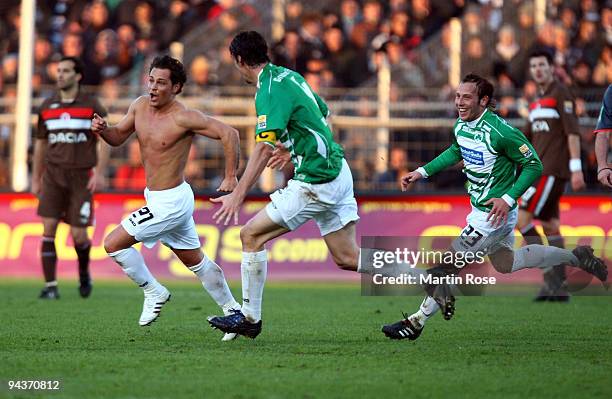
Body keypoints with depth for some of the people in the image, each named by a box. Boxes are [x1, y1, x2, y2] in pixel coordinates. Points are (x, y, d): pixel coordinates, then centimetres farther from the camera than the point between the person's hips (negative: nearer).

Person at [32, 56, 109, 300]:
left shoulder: (91, 105, 0)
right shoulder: (47, 106, 9)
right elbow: (40, 143, 16)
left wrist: (99, 172, -12)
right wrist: (35, 179, 15)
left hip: (81, 177, -3)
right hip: (53, 175, 3)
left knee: (78, 235, -3)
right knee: (48, 229, -10)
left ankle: (84, 273, 27)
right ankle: (50, 286, -7)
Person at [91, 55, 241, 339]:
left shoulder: (183, 118, -20)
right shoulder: (140, 106, 2)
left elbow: (229, 134, -20)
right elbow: (119, 137, 13)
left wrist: (231, 177, -18)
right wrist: (103, 130, -10)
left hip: (170, 202, -9)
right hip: (157, 198, 9)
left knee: (113, 244, -9)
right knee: (196, 262, 18)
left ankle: (154, 293, 6)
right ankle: (232, 310, 29)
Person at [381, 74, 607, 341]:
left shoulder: (500, 132, -27)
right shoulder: (461, 125, -3)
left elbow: (534, 166, -19)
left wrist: (508, 199, -27)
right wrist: (423, 172, 11)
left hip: (495, 212, -9)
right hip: (479, 209, 9)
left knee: (452, 264, -5)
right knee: (505, 264, 25)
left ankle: (417, 323, 7)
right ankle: (576, 257, 38)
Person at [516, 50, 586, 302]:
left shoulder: (561, 93, -7)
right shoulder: (537, 100, 19)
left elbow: (573, 132, -14)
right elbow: (527, 137, 24)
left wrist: (576, 169, -21)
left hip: (553, 171, -9)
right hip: (541, 171, 9)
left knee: (521, 220, -14)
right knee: (550, 227, 8)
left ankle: (551, 278, -10)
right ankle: (558, 288, 9)